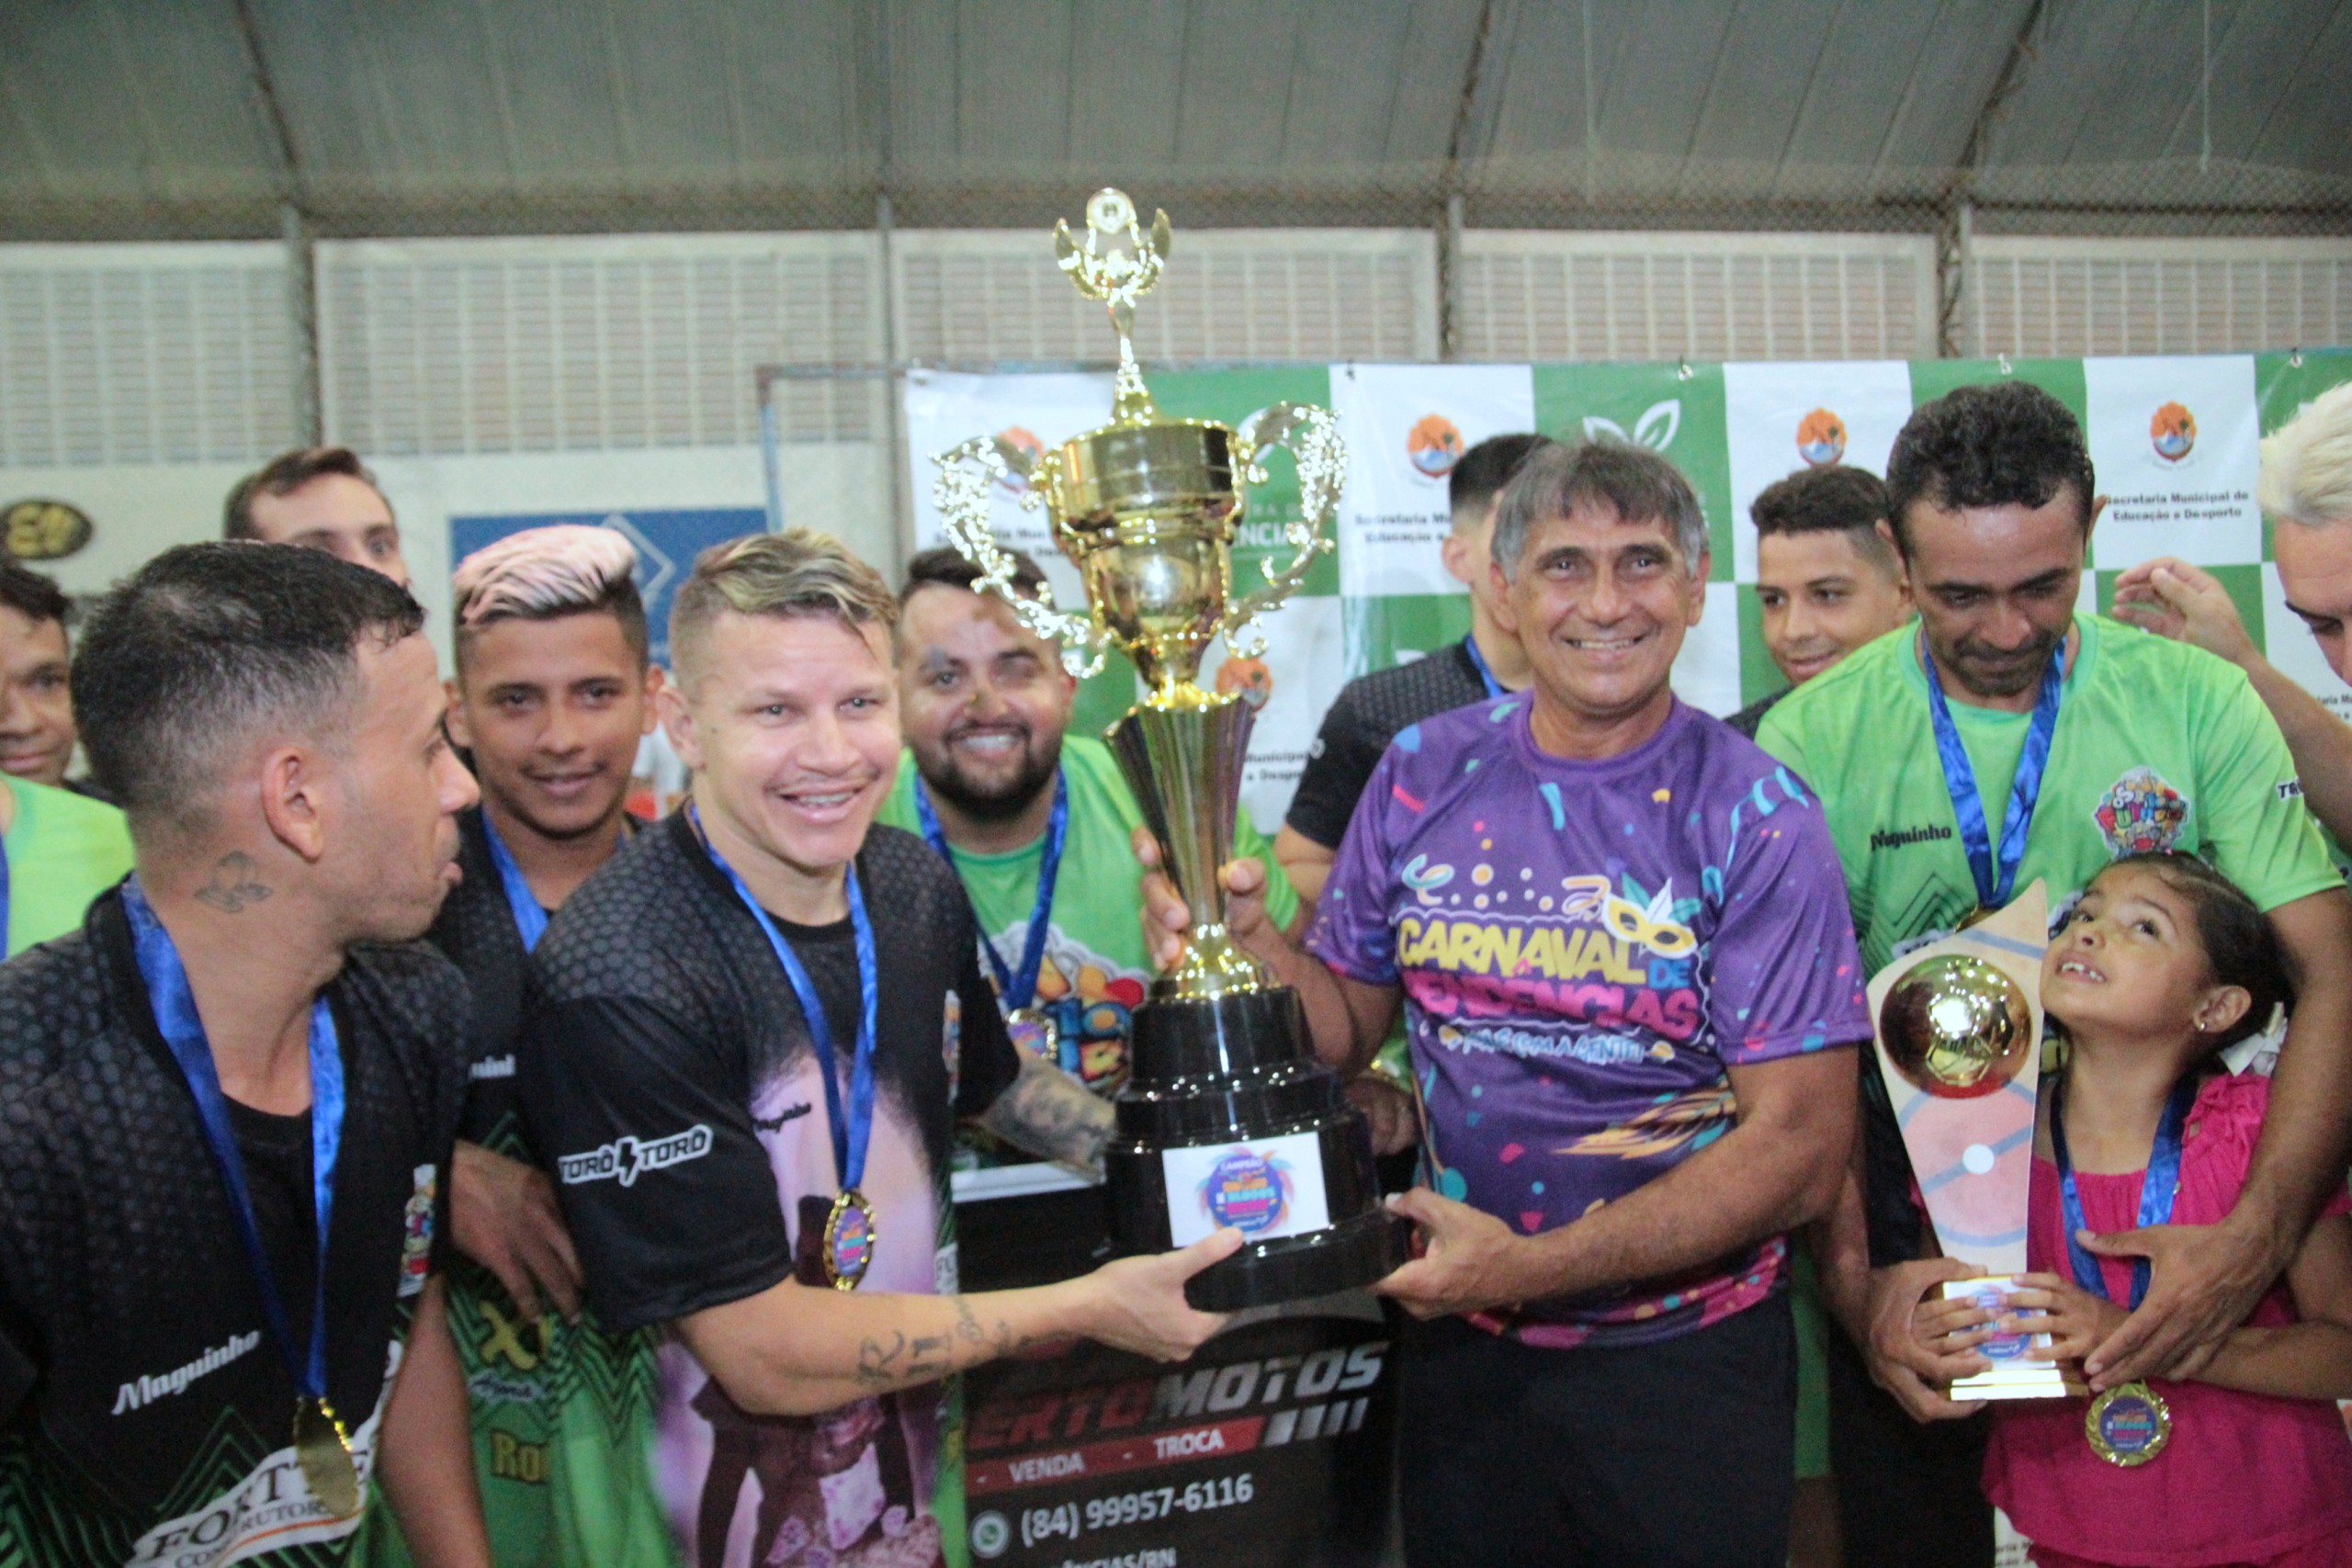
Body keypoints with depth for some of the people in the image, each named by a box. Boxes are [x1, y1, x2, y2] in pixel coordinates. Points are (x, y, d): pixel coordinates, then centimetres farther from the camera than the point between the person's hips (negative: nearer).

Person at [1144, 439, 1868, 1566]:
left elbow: (1801, 1152, -16)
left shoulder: (1755, 816, -12)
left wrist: (1531, 1267, -20)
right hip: (1461, 1344, 3)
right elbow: (1349, 1028, 5)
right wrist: (1248, 943, -15)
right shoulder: (1425, 772, -2)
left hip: (1685, 1356, -2)